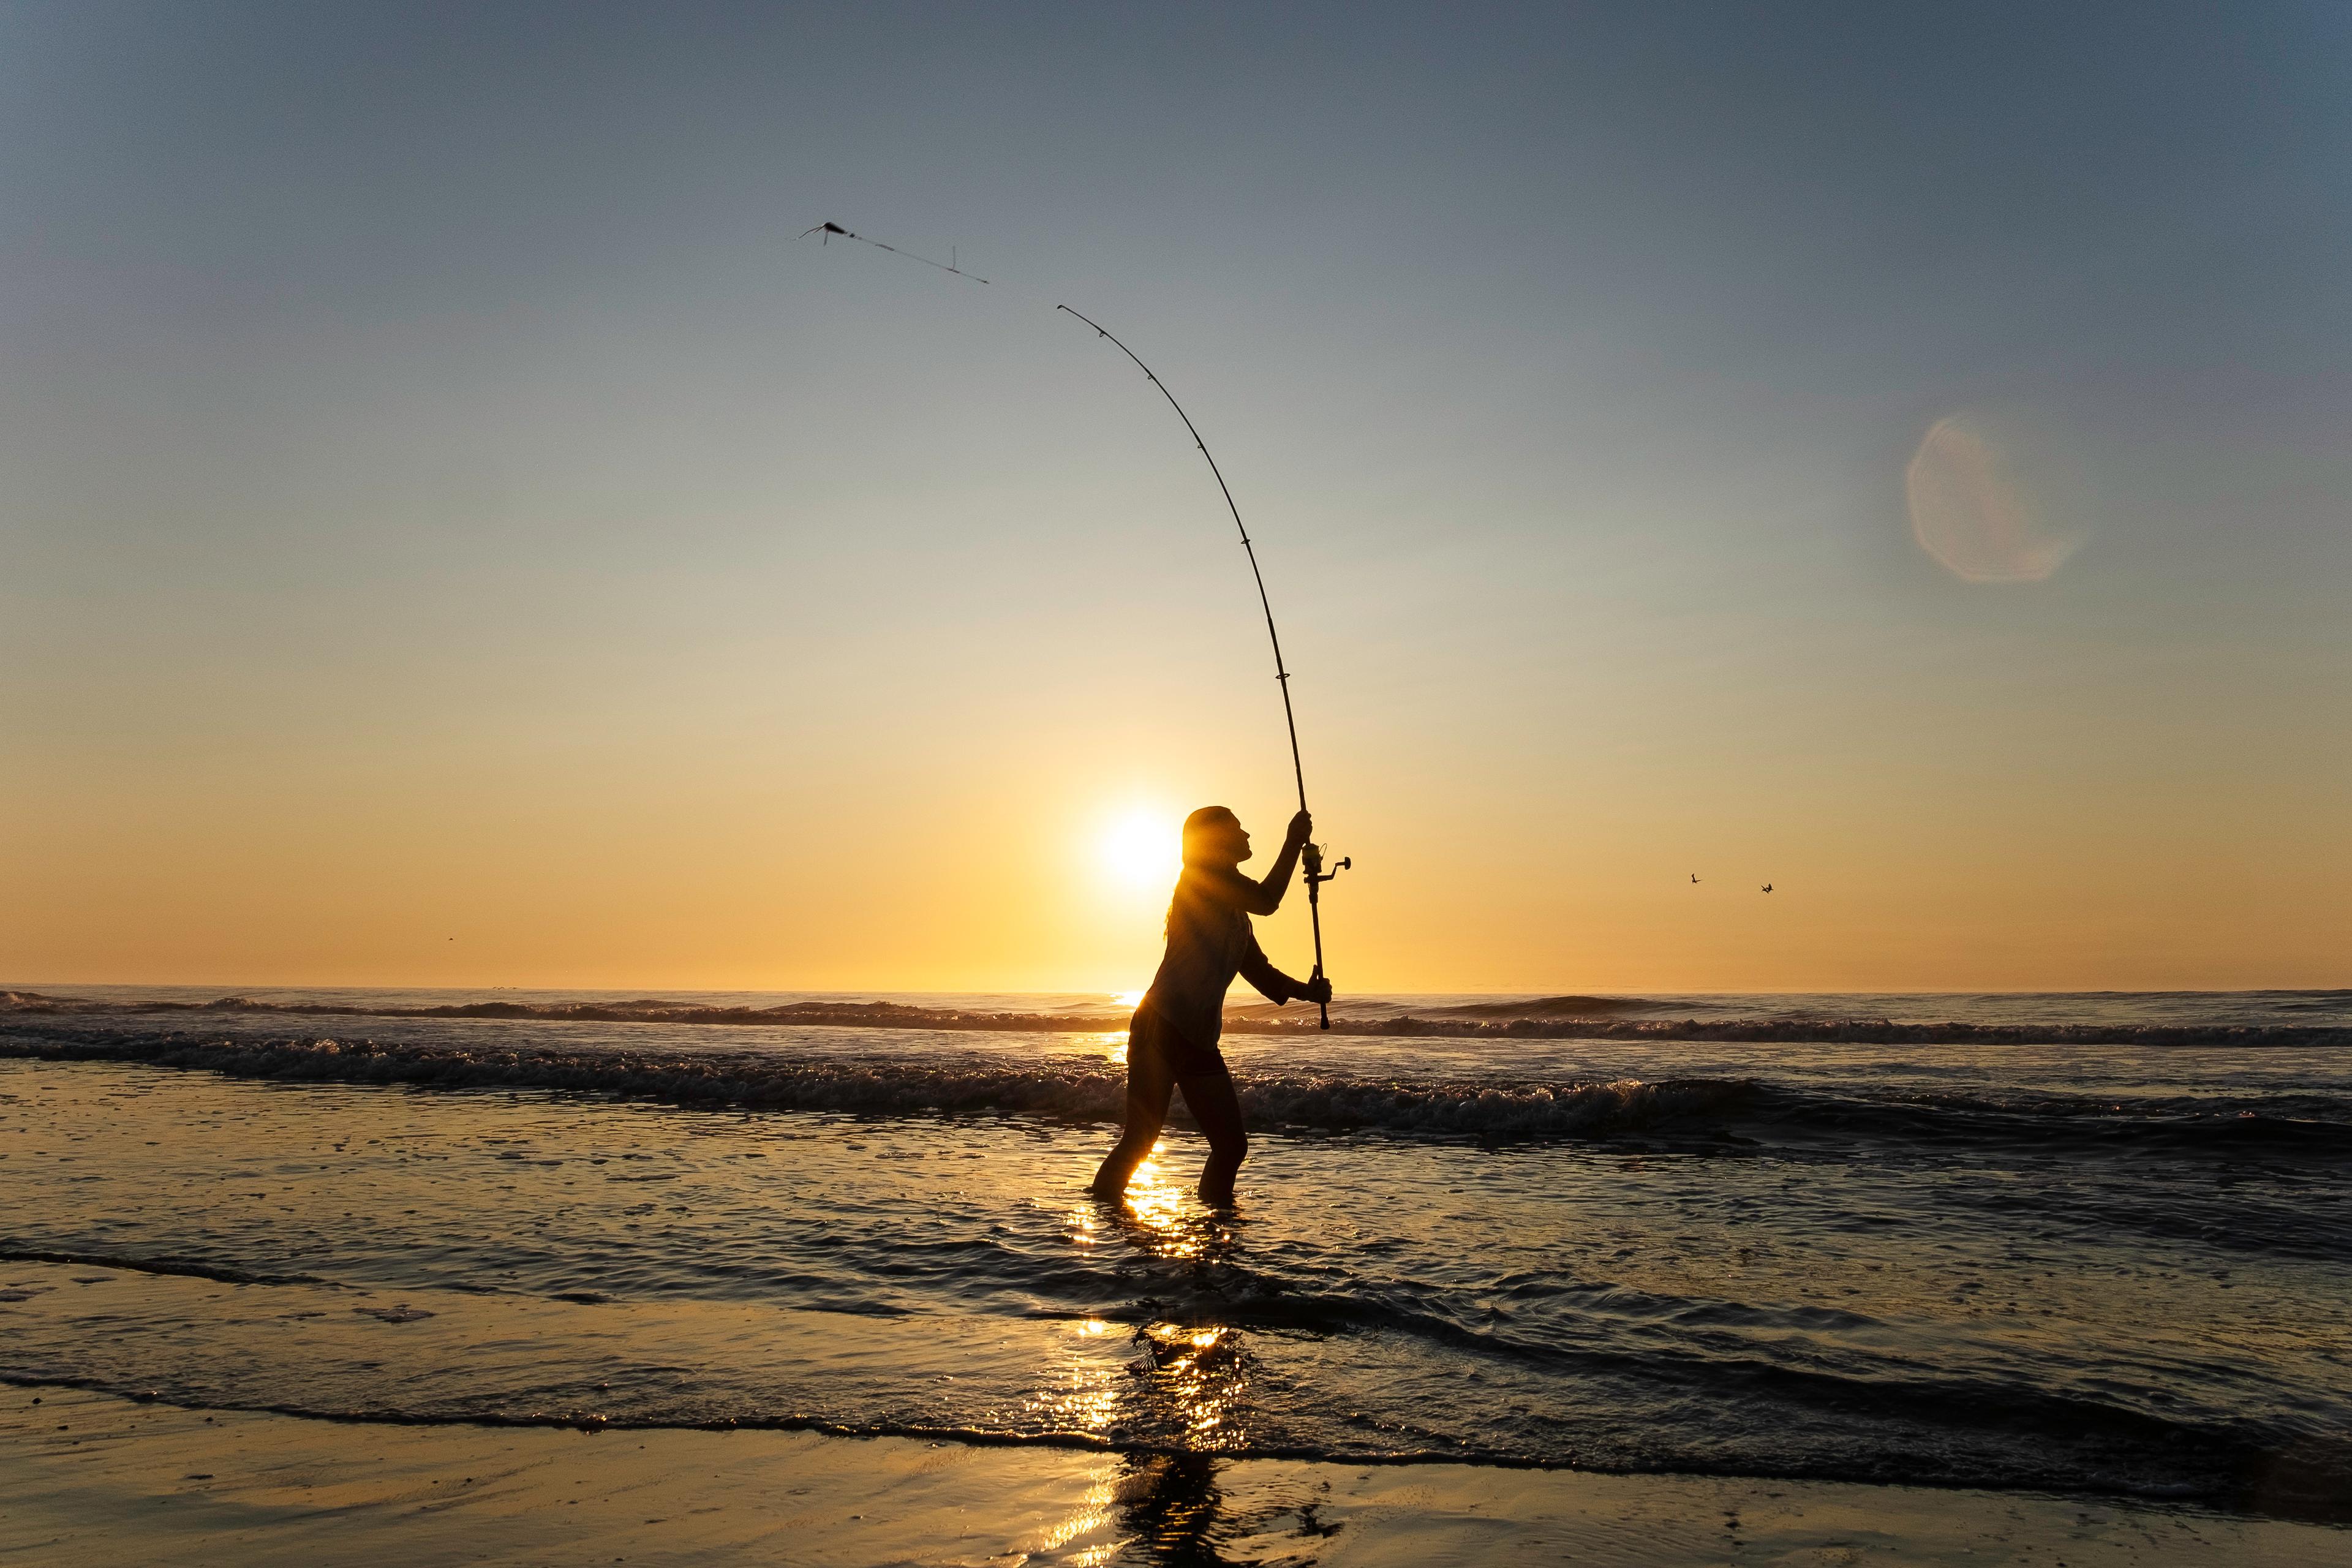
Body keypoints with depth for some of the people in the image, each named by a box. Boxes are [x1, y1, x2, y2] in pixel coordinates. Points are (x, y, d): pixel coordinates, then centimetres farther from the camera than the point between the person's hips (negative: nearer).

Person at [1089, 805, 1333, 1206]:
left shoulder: (1236, 914, 22)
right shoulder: (1199, 877, -2)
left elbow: (1259, 971, 22)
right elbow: (1267, 901, -10)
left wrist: (1305, 991, 6)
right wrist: (1294, 841, 0)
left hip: (1200, 1043, 8)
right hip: (1161, 1032, -8)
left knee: (1231, 1144, 5)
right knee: (1140, 1140, -12)